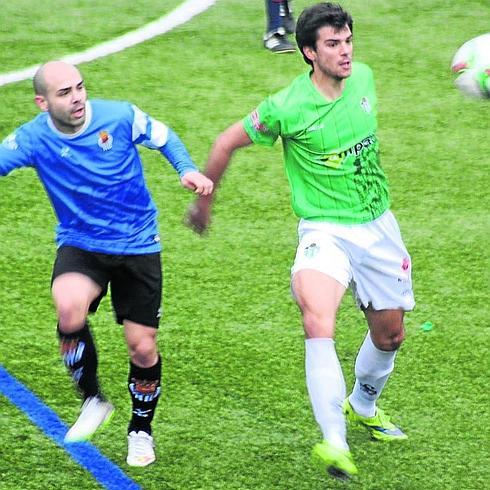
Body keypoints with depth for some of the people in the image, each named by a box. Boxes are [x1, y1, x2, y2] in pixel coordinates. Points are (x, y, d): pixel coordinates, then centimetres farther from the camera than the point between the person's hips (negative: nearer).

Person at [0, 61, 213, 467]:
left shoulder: (120, 117, -13)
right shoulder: (33, 139, -13)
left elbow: (163, 137, 3)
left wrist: (188, 170, -13)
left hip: (138, 246, 1)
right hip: (80, 245, -1)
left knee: (143, 347, 3)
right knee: (69, 309, -33)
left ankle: (141, 430, 32)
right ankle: (93, 400, -8)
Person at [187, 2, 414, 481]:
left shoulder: (363, 78, -2)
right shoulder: (286, 108, -18)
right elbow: (228, 142, -3)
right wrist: (203, 199, 9)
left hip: (378, 226, 6)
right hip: (325, 230, -6)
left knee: (389, 334, 16)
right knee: (317, 324, -30)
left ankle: (362, 406, 47)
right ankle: (335, 443, -33)